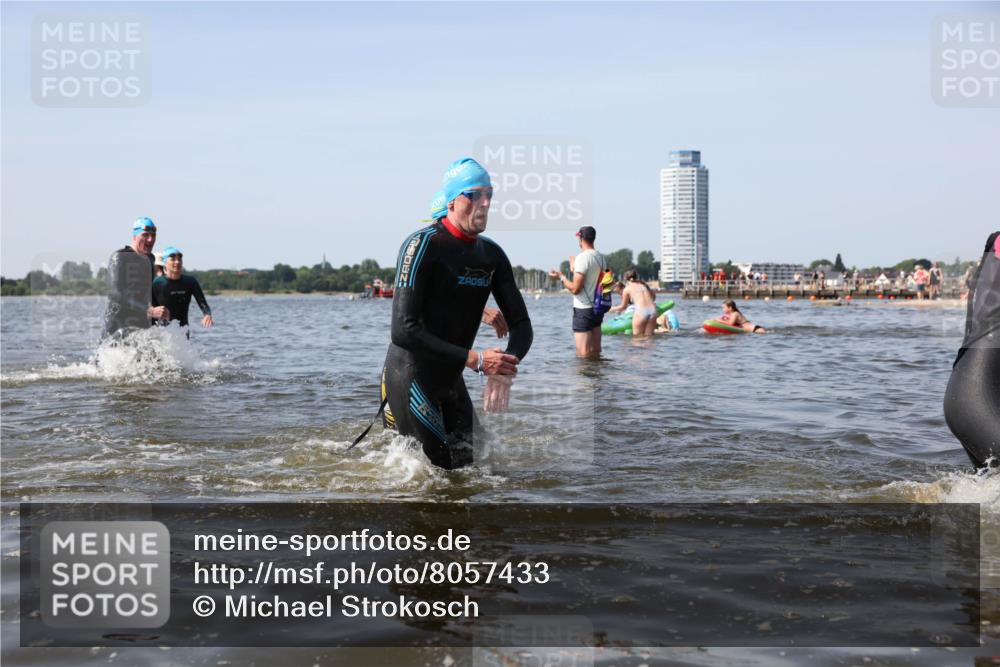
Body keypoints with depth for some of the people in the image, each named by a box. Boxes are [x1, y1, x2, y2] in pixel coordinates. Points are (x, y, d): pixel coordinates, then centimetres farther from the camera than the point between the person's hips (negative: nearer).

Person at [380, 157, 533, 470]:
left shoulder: (492, 254, 5)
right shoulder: (423, 245, -17)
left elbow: (521, 325, 6)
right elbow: (403, 331, -25)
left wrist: (505, 367, -17)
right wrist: (474, 360, -27)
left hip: (451, 380, 8)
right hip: (410, 379, -7)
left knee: (469, 466, 12)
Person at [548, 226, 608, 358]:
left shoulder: (582, 258, -16)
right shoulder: (601, 258, 8)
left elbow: (575, 288, -18)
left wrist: (561, 277, -3)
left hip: (583, 309, -8)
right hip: (597, 308, 8)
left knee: (583, 355, -5)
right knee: (595, 352, 13)